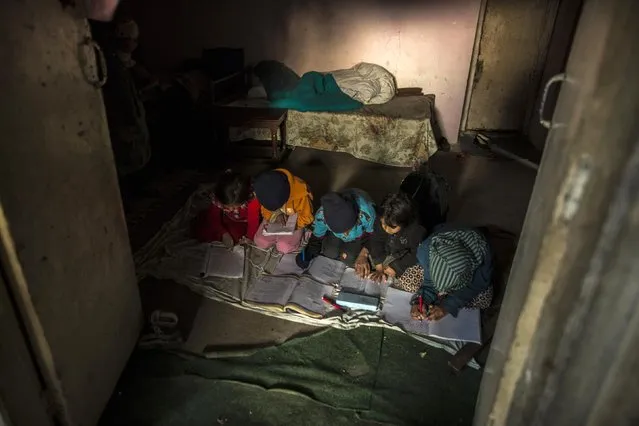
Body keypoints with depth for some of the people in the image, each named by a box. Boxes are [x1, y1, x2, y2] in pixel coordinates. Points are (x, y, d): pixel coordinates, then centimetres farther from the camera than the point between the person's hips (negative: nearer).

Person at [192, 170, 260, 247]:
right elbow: (213, 218, -17)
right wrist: (224, 234, -28)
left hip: (243, 224, -1)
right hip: (225, 220, 2)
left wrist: (249, 238, -44)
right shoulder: (216, 199, -29)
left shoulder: (252, 200, -37)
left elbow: (253, 221, -31)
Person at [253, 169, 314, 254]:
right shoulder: (267, 192, -25)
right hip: (274, 219, 4)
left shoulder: (301, 193, -36)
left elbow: (307, 217, -19)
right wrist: (276, 215, -24)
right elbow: (265, 209, -5)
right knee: (260, 242, -10)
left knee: (284, 248, -20)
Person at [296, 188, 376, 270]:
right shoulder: (321, 215, -37)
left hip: (361, 233, -2)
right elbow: (317, 236, -14)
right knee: (330, 253, -12)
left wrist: (363, 255, -22)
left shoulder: (366, 212, -44)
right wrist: (309, 254, -5)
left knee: (349, 259, -14)